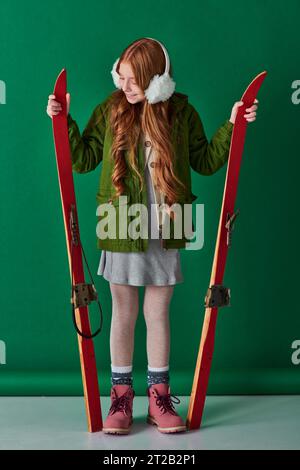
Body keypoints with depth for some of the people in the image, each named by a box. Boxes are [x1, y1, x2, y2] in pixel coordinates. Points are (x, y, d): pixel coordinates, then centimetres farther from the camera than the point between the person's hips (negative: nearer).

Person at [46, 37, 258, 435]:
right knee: (123, 313, 9)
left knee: (158, 314, 10)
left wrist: (232, 126, 0)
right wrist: (65, 122, -6)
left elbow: (205, 162, 8)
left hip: (165, 234, 0)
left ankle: (159, 395, 22)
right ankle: (120, 395, 22)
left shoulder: (182, 113, -1)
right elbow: (84, 160, 4)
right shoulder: (110, 110, -2)